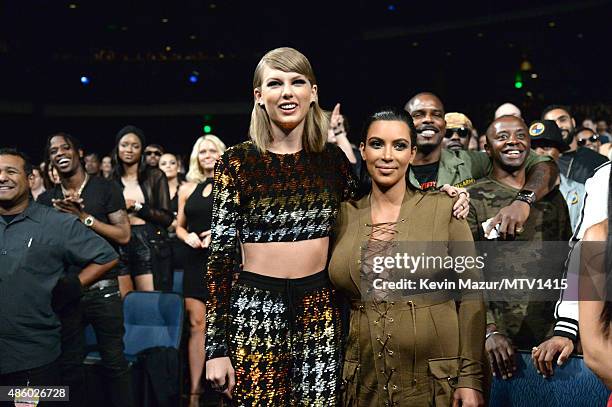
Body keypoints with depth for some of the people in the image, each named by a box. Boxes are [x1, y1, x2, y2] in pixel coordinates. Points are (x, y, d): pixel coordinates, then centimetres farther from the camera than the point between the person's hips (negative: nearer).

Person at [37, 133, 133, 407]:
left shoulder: (106, 189, -1)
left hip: (102, 289, -4)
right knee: (69, 364, 12)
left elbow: (123, 235, -7)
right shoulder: (46, 200, 11)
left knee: (114, 361, 1)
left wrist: (83, 216, -14)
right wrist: (59, 216, -7)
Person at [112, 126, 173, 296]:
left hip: (149, 246, -2)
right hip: (119, 247, 2)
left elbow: (167, 218, 0)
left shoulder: (155, 176, 5)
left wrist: (137, 206, -8)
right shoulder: (112, 180, 11)